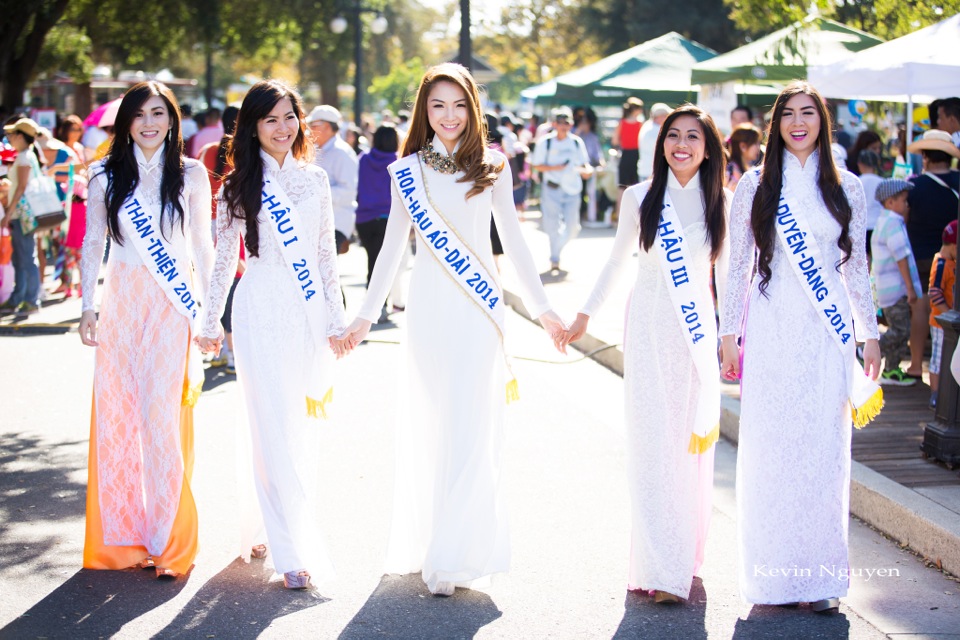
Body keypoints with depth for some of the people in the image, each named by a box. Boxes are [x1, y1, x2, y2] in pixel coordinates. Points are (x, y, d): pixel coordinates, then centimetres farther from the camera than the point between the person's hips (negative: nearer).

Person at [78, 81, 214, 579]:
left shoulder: (190, 175, 4)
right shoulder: (106, 176, 7)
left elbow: (203, 246, 7)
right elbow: (92, 244, 11)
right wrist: (87, 307, 6)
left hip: (173, 311, -2)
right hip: (121, 308, 2)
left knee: (166, 422, -6)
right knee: (117, 420, 2)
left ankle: (170, 544, 1)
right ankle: (121, 538, 14)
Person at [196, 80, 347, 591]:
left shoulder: (315, 180, 10)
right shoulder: (238, 186, 1)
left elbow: (326, 254, 12)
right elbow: (223, 259, 6)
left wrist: (335, 319, 10)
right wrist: (210, 324, 8)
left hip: (309, 311, 4)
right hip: (261, 312, -4)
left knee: (301, 425, 7)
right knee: (277, 426, -7)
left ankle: (260, 525, 23)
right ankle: (293, 550, -5)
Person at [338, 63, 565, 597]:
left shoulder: (492, 167, 4)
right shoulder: (408, 170, 6)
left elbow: (513, 239, 9)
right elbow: (394, 246, 10)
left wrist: (542, 307, 8)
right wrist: (367, 314, 8)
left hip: (480, 306, -1)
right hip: (429, 305, 1)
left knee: (472, 428, -6)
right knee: (428, 425, 5)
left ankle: (457, 555, -3)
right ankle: (423, 543, 15)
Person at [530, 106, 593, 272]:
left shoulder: (577, 142, 6)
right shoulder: (545, 142, -2)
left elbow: (585, 163, 11)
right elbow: (537, 165, 0)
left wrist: (587, 170, -12)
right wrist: (554, 168, -15)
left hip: (572, 189, 2)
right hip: (552, 189, -2)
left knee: (572, 227, -1)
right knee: (553, 225, -2)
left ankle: (557, 249, 27)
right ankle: (555, 260, 13)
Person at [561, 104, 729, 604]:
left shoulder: (720, 202, 3)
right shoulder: (640, 198, 2)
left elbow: (725, 270, 11)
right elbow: (617, 260, 14)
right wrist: (586, 313, 17)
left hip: (698, 329, 1)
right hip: (648, 327, -1)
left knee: (693, 443, 5)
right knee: (652, 444, -5)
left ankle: (684, 558, 17)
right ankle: (660, 567, -4)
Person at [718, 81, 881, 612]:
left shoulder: (846, 188, 8)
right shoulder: (754, 186, 4)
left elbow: (856, 267, 12)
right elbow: (738, 266, 6)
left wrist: (869, 334, 10)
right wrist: (728, 334, 2)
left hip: (827, 333, 1)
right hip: (771, 328, -1)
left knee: (824, 448, -1)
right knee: (769, 447, -1)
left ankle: (820, 574, 7)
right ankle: (775, 573, 8)